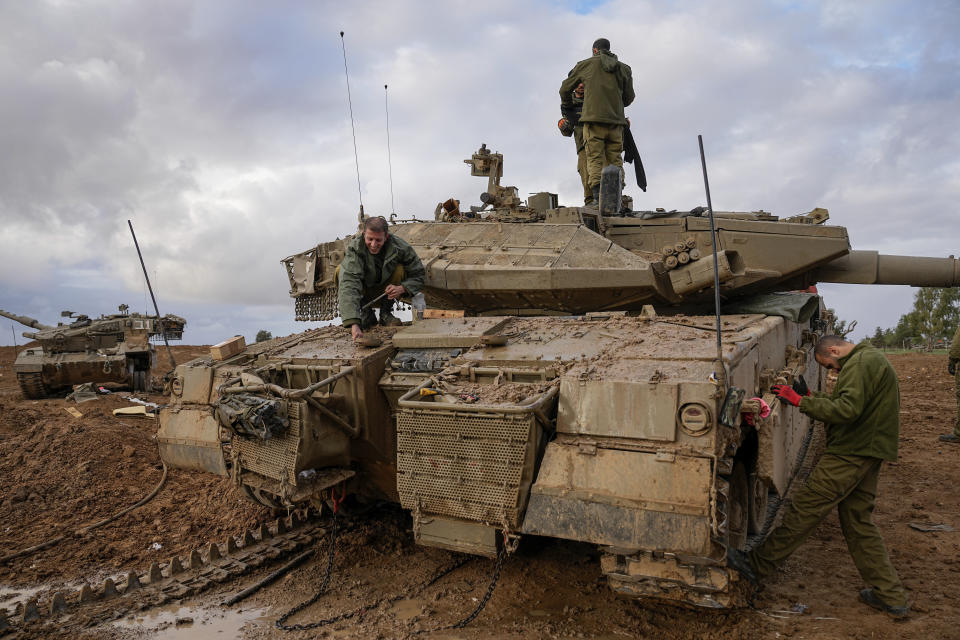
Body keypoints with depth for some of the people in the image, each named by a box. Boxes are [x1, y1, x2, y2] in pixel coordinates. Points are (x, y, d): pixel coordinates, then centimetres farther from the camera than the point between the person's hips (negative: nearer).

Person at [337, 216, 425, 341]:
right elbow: (349, 285, -45)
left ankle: (386, 313, -7)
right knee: (342, 271, -28)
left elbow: (419, 274, -11)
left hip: (387, 291, 1)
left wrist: (402, 288, -34)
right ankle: (366, 314, -8)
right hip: (364, 294, 0)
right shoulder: (354, 248, -32)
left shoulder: (400, 247, -24)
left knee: (400, 269, -28)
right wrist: (354, 324, -59)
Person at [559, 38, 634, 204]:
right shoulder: (624, 69, 15)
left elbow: (565, 88, 16)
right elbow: (629, 97, 19)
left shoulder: (585, 64, 9)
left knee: (595, 160, -5)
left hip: (593, 118, -2)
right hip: (616, 121, 3)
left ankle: (597, 197, -17)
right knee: (615, 161, 6)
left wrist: (566, 105, 36)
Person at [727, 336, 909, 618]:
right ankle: (891, 596, 21)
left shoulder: (859, 364, -14)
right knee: (858, 522, 15)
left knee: (805, 508, -6)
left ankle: (757, 563, 0)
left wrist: (800, 401, -22)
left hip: (849, 453, -11)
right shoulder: (872, 359, 19)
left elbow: (847, 410, -26)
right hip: (868, 454, 11)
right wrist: (813, 396, 14)